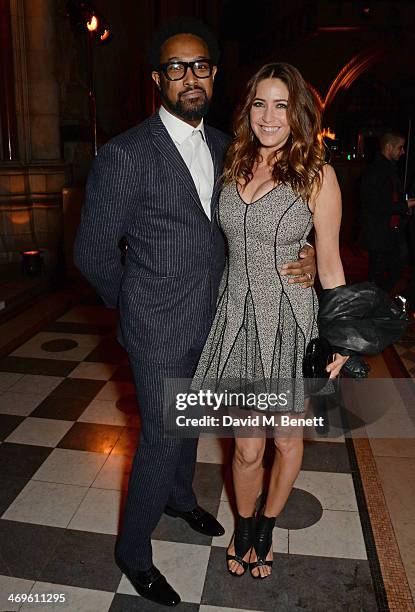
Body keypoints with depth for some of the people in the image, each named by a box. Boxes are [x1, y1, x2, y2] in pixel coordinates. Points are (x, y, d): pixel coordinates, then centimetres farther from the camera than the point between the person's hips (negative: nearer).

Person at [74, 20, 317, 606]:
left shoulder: (224, 145, 4)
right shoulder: (126, 154, -18)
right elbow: (93, 251, -12)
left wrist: (305, 252, -6)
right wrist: (134, 303, 1)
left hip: (210, 318, 6)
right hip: (159, 327, -6)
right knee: (161, 438, 4)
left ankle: (180, 497, 51)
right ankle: (133, 552, 29)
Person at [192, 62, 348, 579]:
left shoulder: (317, 176, -7)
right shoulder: (233, 168, 4)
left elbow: (329, 263, -3)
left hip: (290, 321, -2)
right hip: (237, 317, 2)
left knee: (286, 440, 15)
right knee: (247, 447, 9)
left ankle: (266, 528, 42)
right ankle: (242, 527, 38)